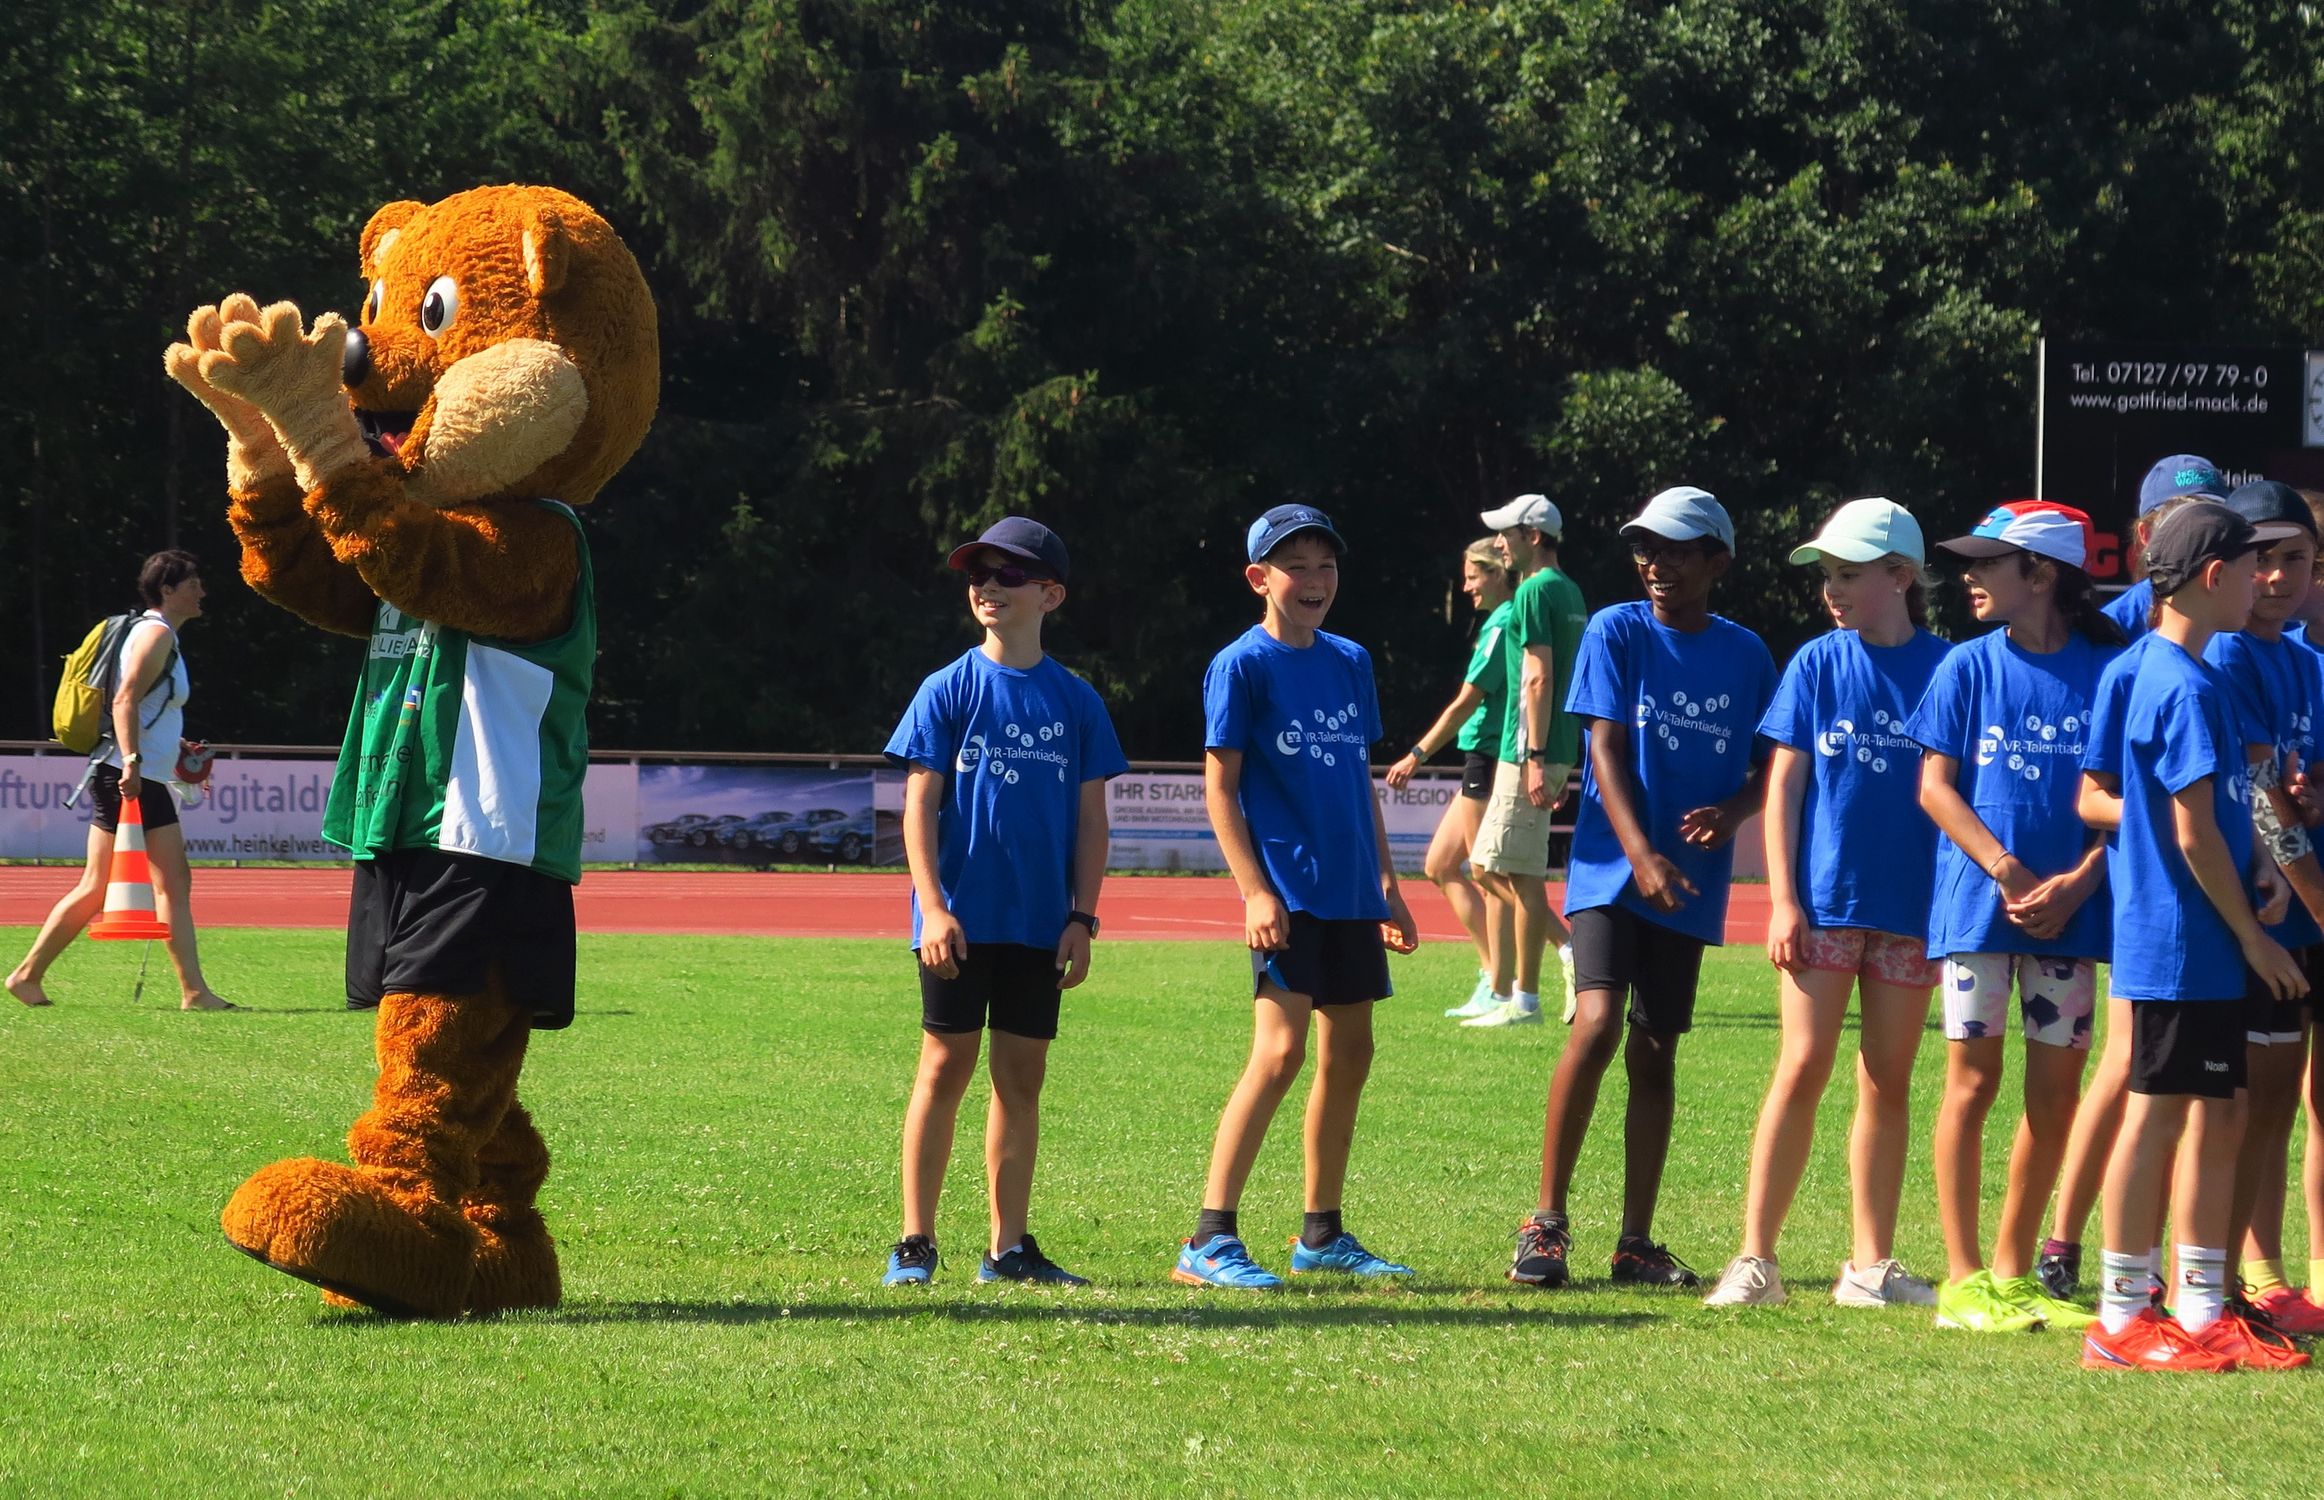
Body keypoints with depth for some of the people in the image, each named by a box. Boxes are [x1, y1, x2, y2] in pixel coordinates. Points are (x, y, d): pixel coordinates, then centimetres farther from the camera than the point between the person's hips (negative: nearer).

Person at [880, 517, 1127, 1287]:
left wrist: (1083, 916, 1)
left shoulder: (1076, 701, 6)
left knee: (1022, 1075, 6)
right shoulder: (949, 690, -1)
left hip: (1041, 925, 3)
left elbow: (1090, 818, 9)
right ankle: (915, 1243, 3)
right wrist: (933, 907, -12)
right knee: (947, 1066, -1)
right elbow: (920, 804, -4)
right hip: (960, 920, -3)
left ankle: (1009, 1246, 12)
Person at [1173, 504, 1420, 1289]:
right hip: (1287, 893, -7)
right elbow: (1219, 788, -8)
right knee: (1278, 1051, -16)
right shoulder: (1242, 665, -6)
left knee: (1349, 1054, 10)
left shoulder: (1350, 662, 13)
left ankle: (1322, 1234, 21)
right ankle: (1210, 1241, -15)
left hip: (1350, 894, 7)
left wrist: (1387, 884, 18)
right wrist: (1254, 891, -15)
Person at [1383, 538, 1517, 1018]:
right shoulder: (1501, 622, 14)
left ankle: (1498, 991, -2)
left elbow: (1466, 702, -17)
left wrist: (1418, 755, -14)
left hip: (1492, 759, -10)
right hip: (1481, 761, 10)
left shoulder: (1502, 626, -14)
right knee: (1440, 866, 13)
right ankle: (1493, 969, 13)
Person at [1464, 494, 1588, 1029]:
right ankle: (1569, 949, 6)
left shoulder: (1536, 591, -12)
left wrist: (1535, 757, -22)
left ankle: (1524, 1001, -3)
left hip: (1527, 750, -10)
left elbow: (1539, 679, -19)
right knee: (1489, 868, 13)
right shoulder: (1569, 592, 17)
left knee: (1522, 874, -5)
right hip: (1556, 751, 10)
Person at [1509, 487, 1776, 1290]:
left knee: (1656, 1052, 6)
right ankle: (1546, 1224, -12)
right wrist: (1640, 853, -21)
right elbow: (1607, 750, -8)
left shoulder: (1745, 654, 6)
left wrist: (1733, 812, -12)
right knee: (1598, 1023, -19)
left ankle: (1637, 1243, 12)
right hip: (1611, 866, -3)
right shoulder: (1616, 633, -1)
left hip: (1692, 884, 3)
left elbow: (1768, 767, 11)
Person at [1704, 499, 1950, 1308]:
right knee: (1803, 1067, -7)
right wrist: (1783, 899, -4)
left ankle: (1871, 1266, 13)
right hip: (1823, 899, -1)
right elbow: (1783, 783, 3)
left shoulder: (1943, 667, 1)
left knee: (1888, 1082, 7)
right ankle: (1755, 1258, -4)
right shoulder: (1818, 663, 2)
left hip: (1911, 905, 1)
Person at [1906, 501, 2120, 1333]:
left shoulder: (2107, 671, 1)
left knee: (2057, 1085, 5)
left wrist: (2078, 881, -14)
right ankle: (1963, 1279, 4)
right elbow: (1935, 787, -2)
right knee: (1974, 1078, 0)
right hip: (1979, 903, -1)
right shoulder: (1970, 667, 1)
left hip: (2069, 911, 2)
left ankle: (2012, 1272, 16)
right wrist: (2009, 875, -13)